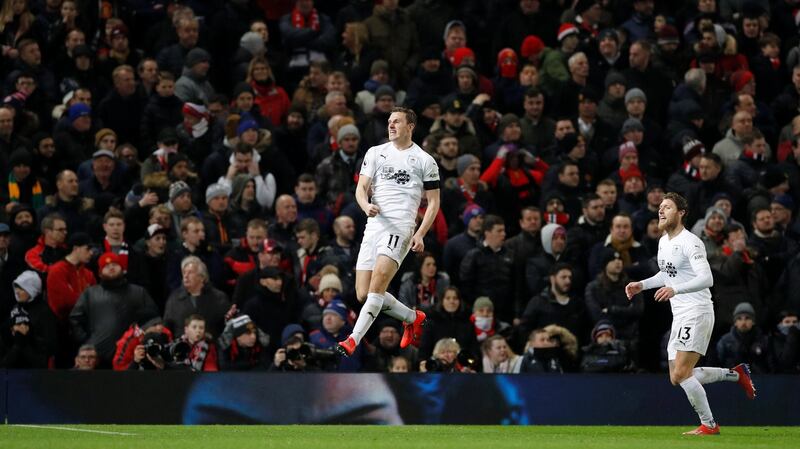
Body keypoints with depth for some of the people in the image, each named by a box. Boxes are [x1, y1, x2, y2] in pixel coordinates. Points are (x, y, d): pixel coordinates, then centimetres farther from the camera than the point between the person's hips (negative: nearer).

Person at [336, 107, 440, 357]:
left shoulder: (424, 160, 7)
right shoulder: (375, 153, 16)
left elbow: (433, 201, 9)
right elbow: (361, 188, 10)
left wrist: (420, 234, -4)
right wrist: (366, 205, -14)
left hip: (401, 228, -5)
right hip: (374, 225, 5)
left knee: (377, 283, -24)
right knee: (364, 295, 1)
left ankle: (354, 340, -27)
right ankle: (413, 318, 24)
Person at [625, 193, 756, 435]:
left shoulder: (690, 242, -15)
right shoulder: (663, 242, 14)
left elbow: (706, 279, -27)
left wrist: (675, 290, -39)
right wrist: (642, 285, 18)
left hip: (696, 313, -9)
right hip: (679, 316, 9)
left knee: (681, 373, -16)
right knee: (677, 377, 7)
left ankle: (709, 425, -3)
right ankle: (736, 374, 21)